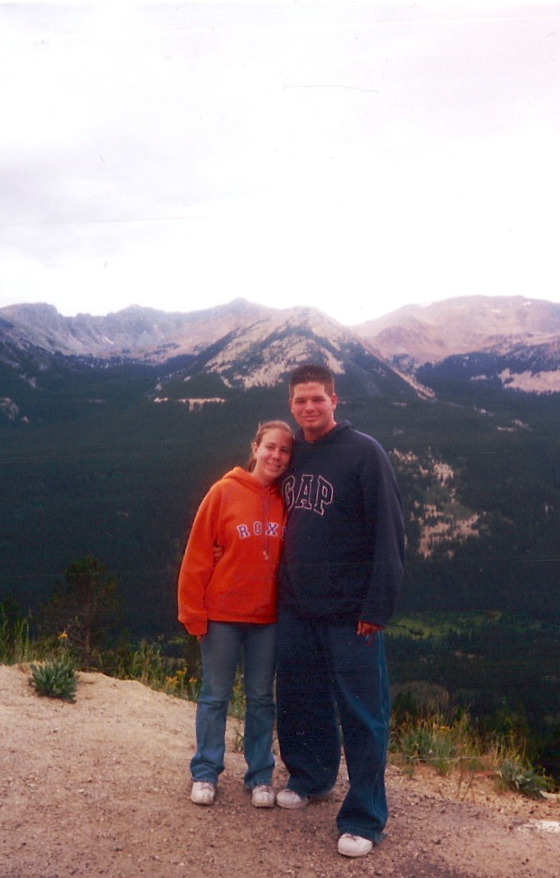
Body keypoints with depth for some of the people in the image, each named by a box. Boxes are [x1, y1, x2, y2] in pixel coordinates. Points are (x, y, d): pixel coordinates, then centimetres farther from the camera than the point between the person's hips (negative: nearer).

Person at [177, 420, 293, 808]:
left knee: (262, 698, 12)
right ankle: (205, 773, 25)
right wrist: (192, 610, -8)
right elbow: (198, 554, -8)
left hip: (267, 618, 3)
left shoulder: (286, 501, 0)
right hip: (221, 615, -2)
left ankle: (261, 776, 25)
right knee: (216, 696, 10)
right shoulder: (225, 492, -9)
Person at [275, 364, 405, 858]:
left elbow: (389, 534, -12)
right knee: (299, 699, 17)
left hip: (349, 612, -6)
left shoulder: (364, 452, -9)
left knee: (362, 713, 2)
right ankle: (311, 778, 38)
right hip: (295, 608, 6)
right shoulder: (292, 455, 8)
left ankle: (364, 818, 14)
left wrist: (378, 605, -16)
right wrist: (281, 588, 9)